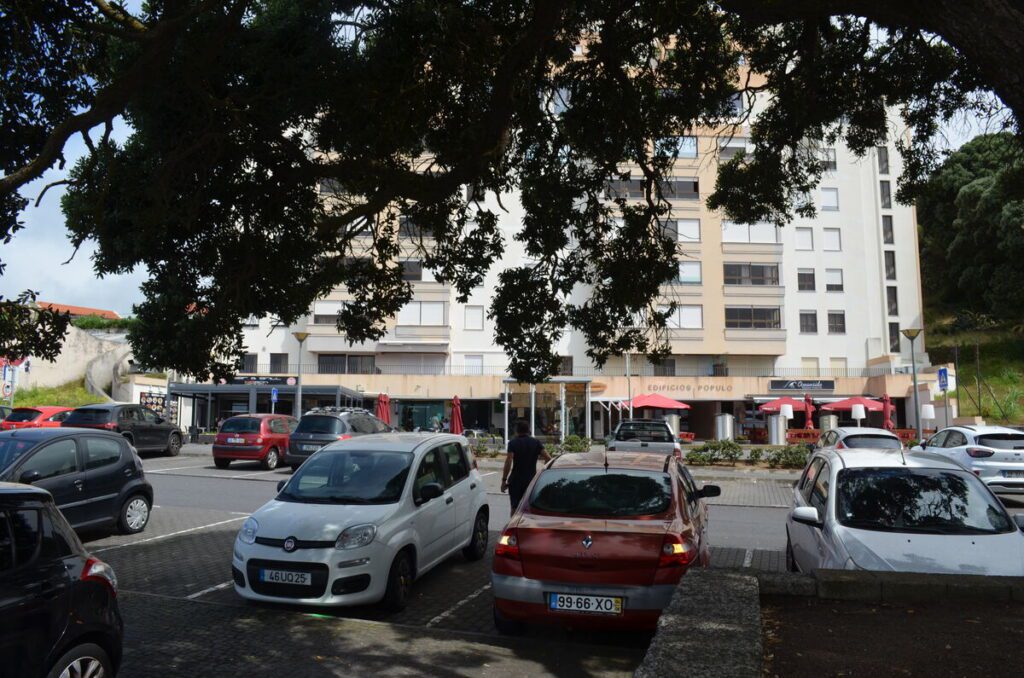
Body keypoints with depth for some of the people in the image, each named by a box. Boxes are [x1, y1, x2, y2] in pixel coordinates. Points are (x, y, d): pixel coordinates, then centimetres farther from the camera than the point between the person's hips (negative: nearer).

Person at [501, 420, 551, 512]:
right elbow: (548, 458, -6)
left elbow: (508, 462, -15)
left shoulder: (513, 443, -4)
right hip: (531, 480, 2)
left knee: (515, 507, 5)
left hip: (516, 480, -2)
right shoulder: (536, 442, 4)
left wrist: (504, 480, -12)